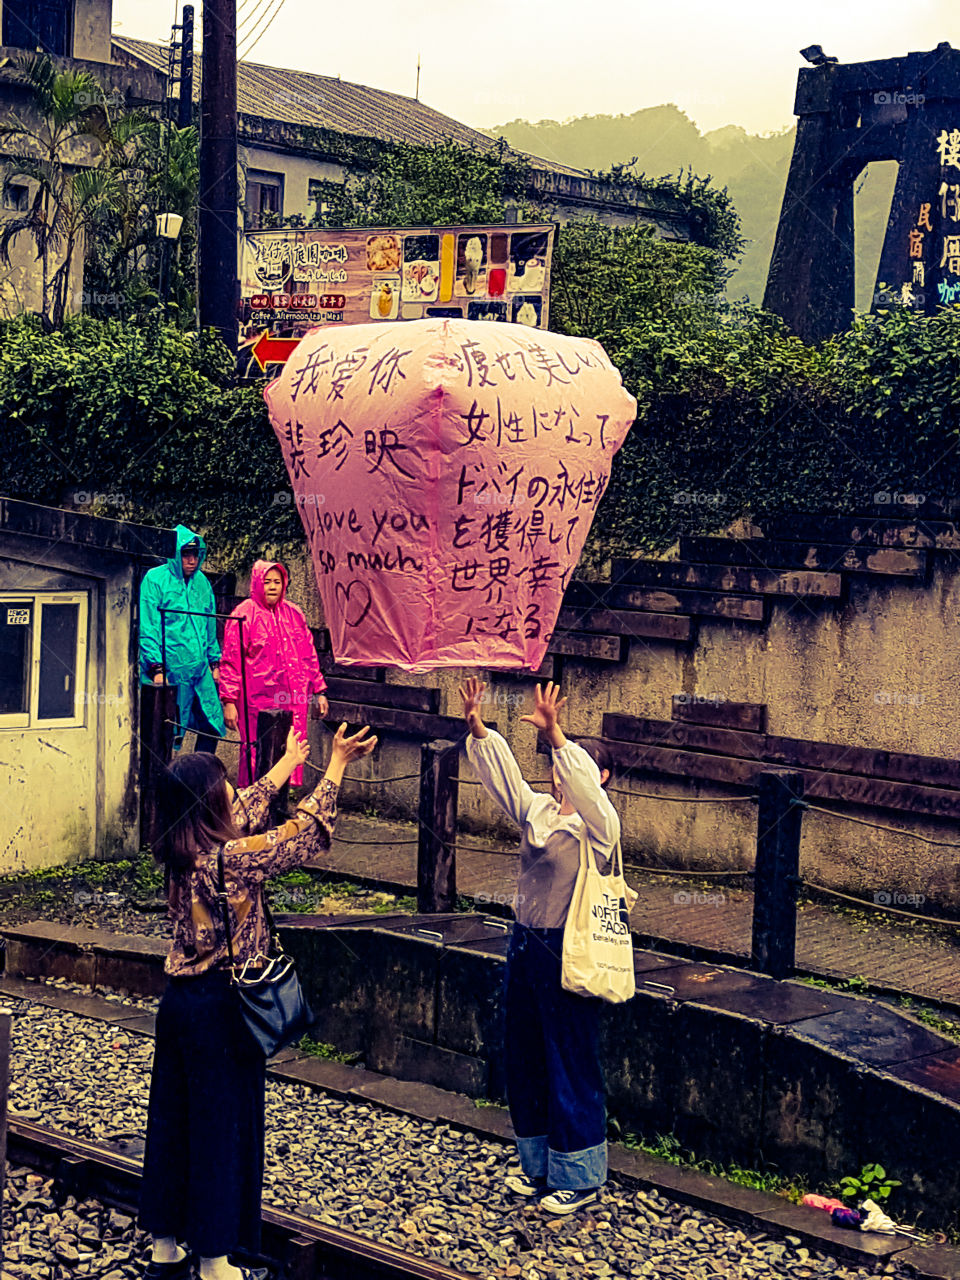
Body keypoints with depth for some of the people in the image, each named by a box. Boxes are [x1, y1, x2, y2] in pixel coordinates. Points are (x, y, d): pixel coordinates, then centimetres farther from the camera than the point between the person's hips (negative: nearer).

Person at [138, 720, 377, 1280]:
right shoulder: (233, 857, -20)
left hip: (179, 1001, 8)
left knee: (172, 1119, 15)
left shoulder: (183, 851, 2)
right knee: (224, 1128, 3)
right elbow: (304, 833, -11)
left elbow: (247, 809, 17)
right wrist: (337, 764, -1)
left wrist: (289, 762, 29)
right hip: (222, 1006, -8)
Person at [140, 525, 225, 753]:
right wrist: (156, 668, -16)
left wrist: (214, 661, 19)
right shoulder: (155, 580, -6)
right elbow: (148, 629, -10)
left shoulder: (202, 581, 13)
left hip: (201, 672, 6)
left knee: (212, 728, 7)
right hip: (169, 672, -6)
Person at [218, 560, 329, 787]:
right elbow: (230, 662, -4)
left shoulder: (293, 614, 12)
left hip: (293, 700, 5)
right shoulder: (243, 616, -3)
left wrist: (318, 692, 16)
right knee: (256, 755, -3)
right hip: (257, 701, -5)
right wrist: (228, 701, -10)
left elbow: (309, 655, 18)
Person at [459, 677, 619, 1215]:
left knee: (572, 1065, 2)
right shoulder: (538, 811, 9)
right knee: (526, 1059, 16)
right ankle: (539, 1164, 32)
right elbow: (502, 773, 3)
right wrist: (478, 729, -13)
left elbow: (585, 788, -30)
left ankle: (579, 1176, 15)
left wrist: (556, 735, -41)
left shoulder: (600, 824, -11)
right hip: (526, 945, 8)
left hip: (570, 953, -8)